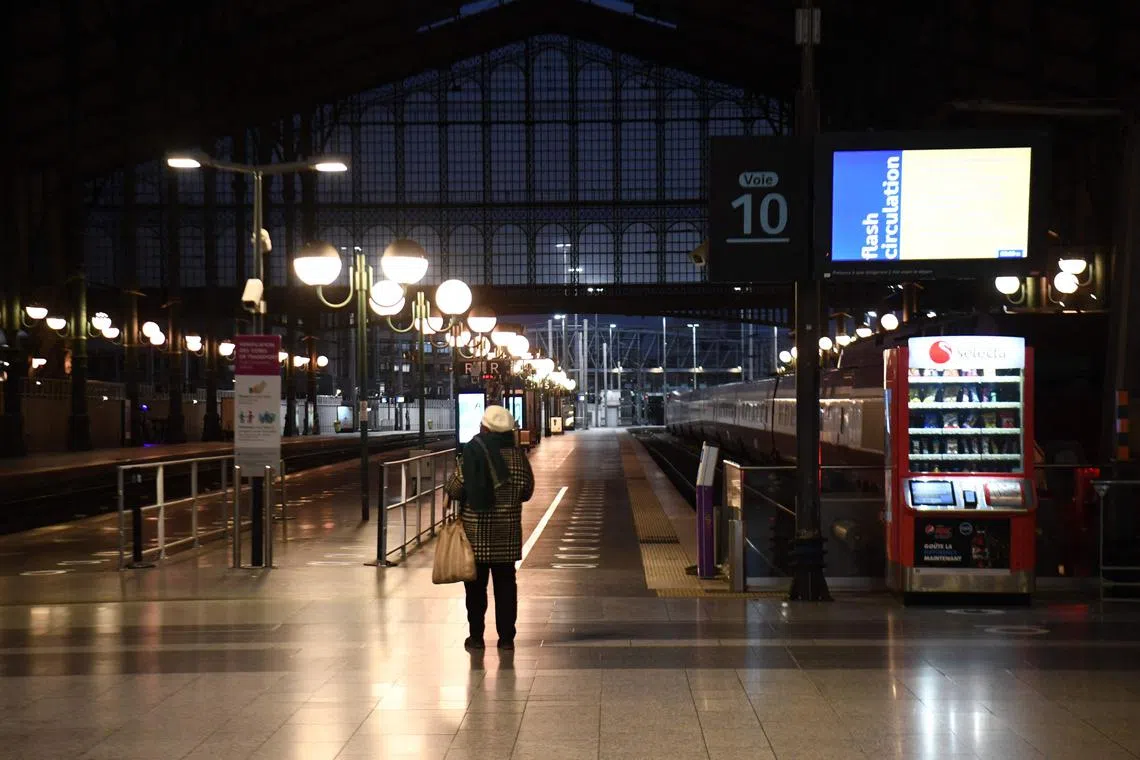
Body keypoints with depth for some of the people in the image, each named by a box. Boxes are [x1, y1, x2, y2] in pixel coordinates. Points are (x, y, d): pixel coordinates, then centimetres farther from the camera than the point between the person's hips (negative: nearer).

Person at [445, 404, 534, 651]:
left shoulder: (471, 454, -12)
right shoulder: (517, 455, -3)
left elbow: (453, 490, -11)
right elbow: (527, 491, 5)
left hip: (475, 529, -2)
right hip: (507, 530, 2)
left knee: (476, 584, 7)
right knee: (505, 583, 10)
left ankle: (476, 636, 9)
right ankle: (506, 636, 11)